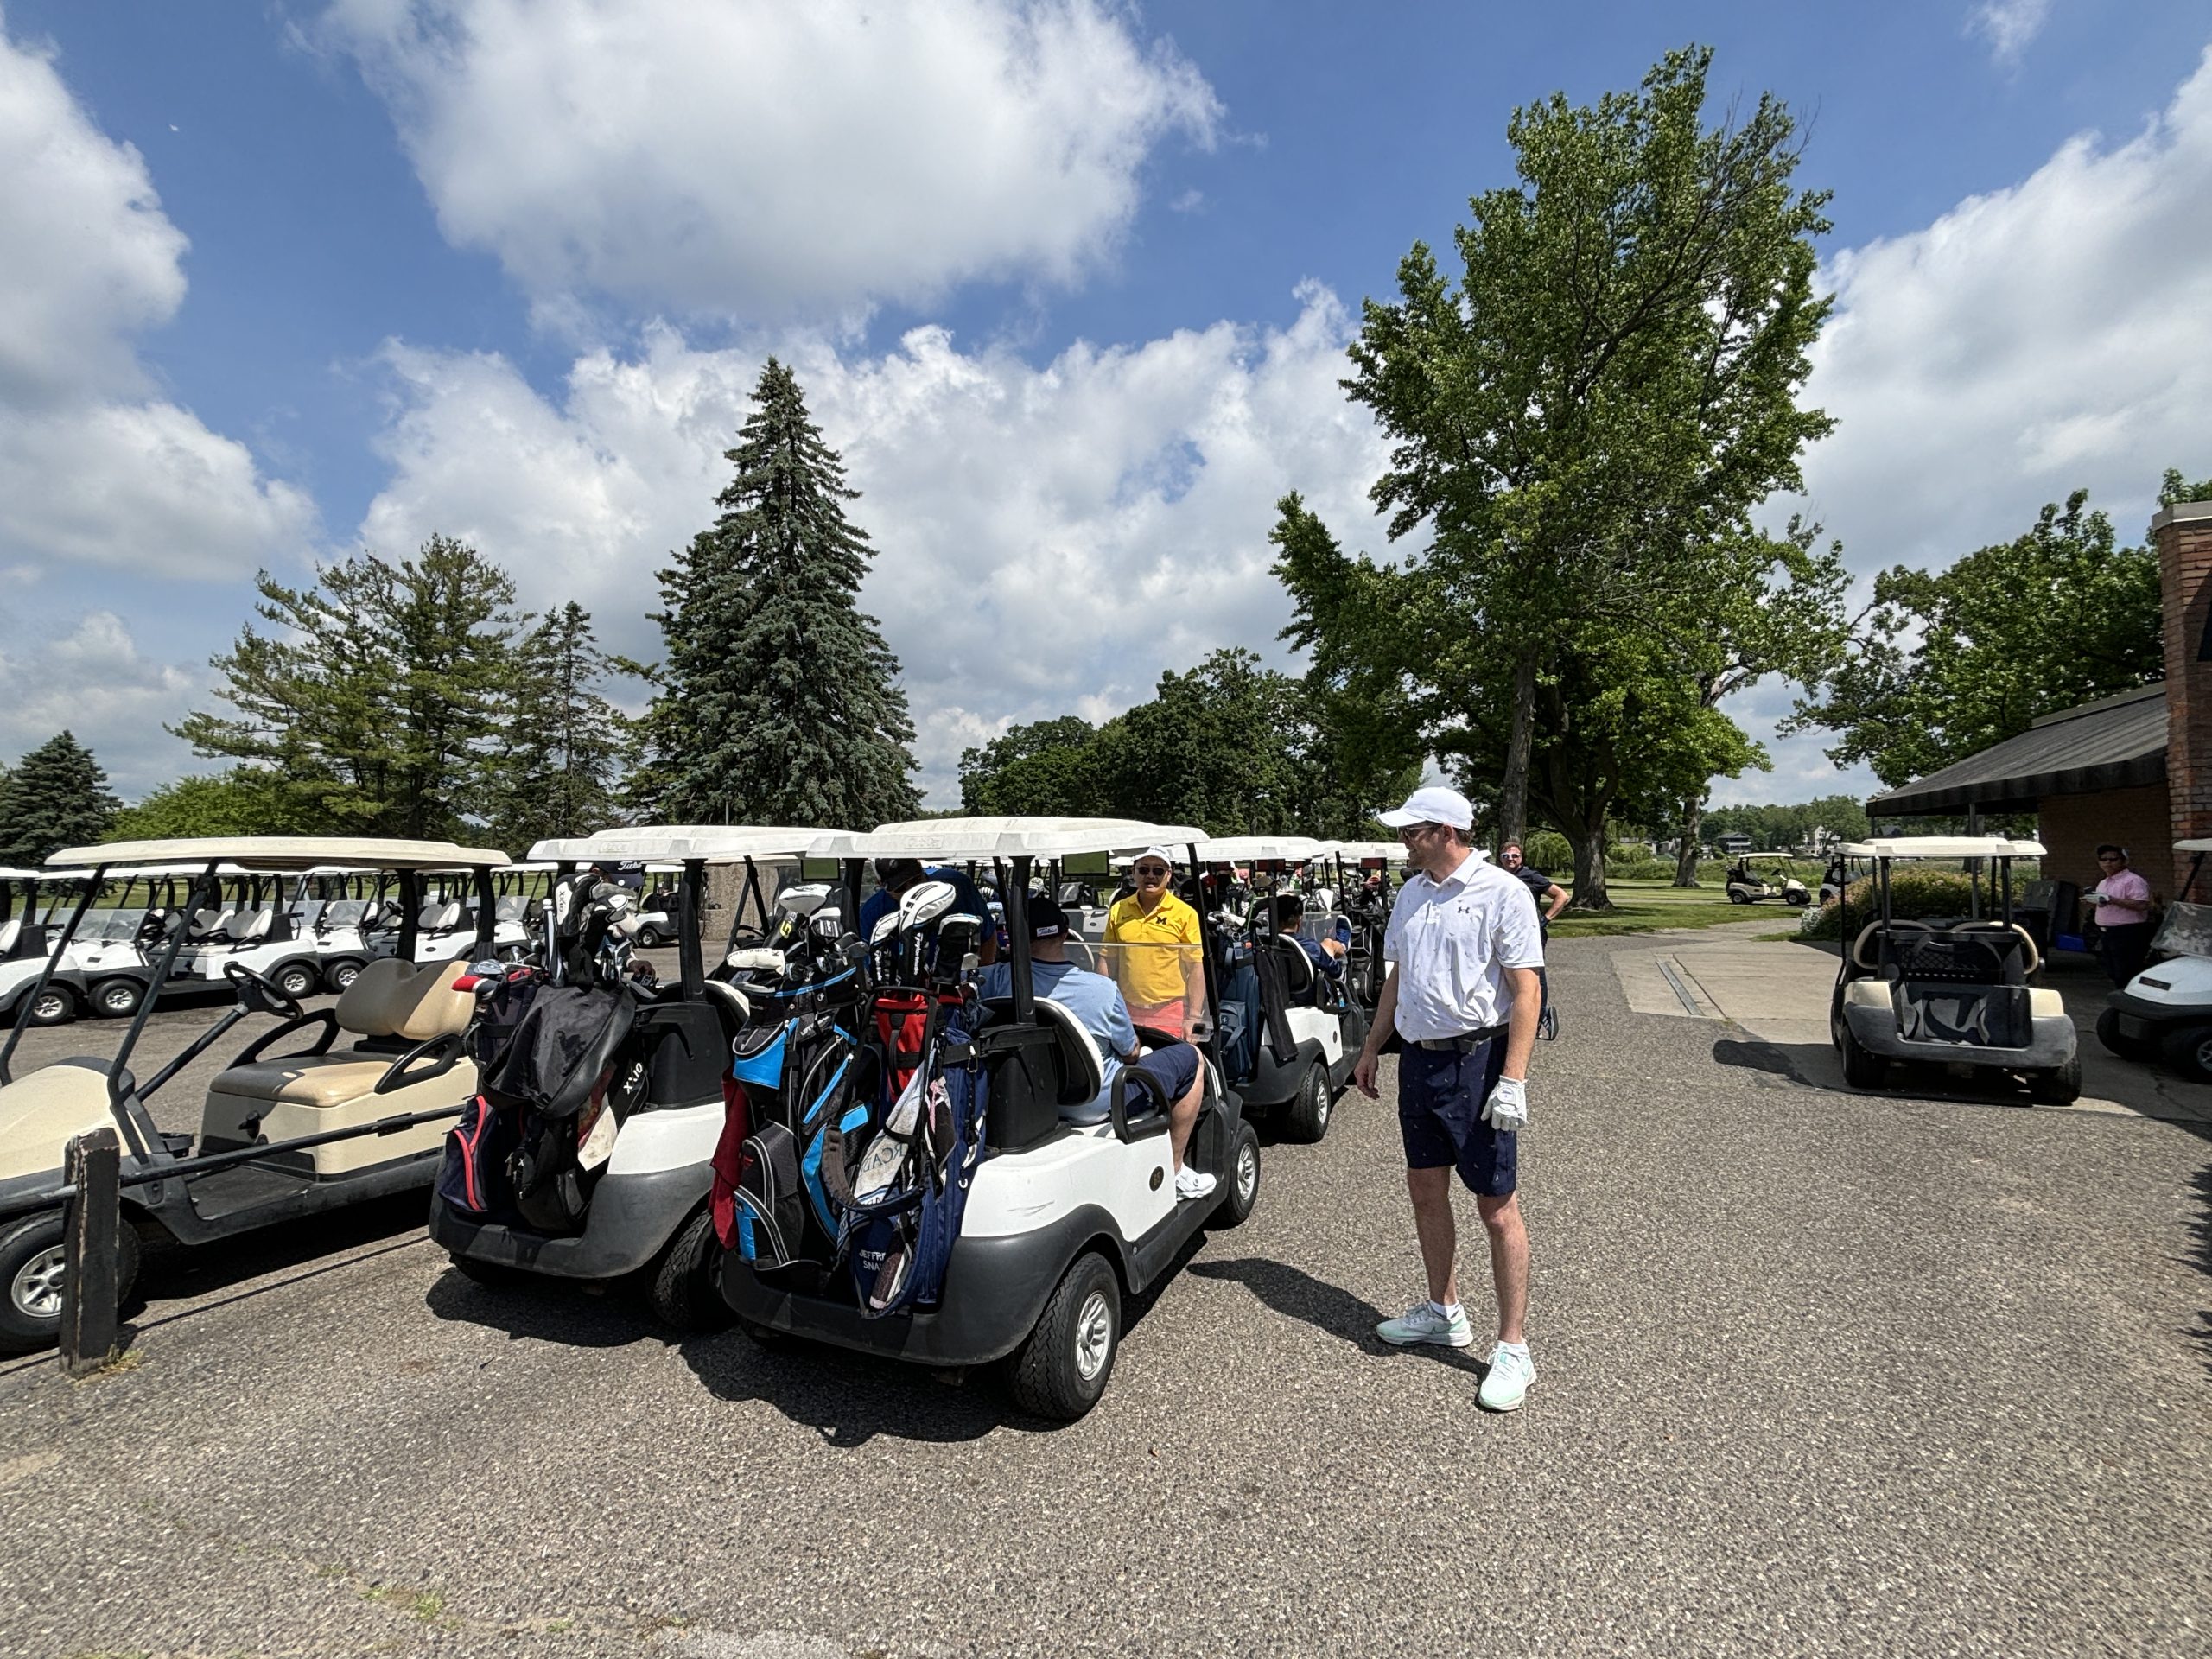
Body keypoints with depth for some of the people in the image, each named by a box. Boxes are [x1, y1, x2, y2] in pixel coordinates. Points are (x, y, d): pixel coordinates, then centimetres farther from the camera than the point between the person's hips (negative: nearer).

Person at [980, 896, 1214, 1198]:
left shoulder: (999, 979, -19)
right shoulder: (1103, 989, -23)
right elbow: (1131, 1054, -8)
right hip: (1095, 1104, -5)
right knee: (1191, 1058, 12)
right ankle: (1174, 1171, 20)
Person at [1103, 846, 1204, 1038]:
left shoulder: (1185, 914, -4)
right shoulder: (1117, 910, 5)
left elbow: (1196, 968, -4)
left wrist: (1192, 1018, -8)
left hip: (1170, 1012, -2)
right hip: (1128, 1011, 3)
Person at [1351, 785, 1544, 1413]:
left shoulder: (1502, 892, -12)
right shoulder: (1412, 894, 10)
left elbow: (1525, 990, -15)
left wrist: (1513, 1080, -20)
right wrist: (1371, 1050, 17)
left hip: (1478, 1061, -7)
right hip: (1419, 1058, 7)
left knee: (1497, 1207, 1)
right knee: (1425, 1187, 16)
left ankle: (1513, 1349, 16)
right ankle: (1444, 1312, 34)